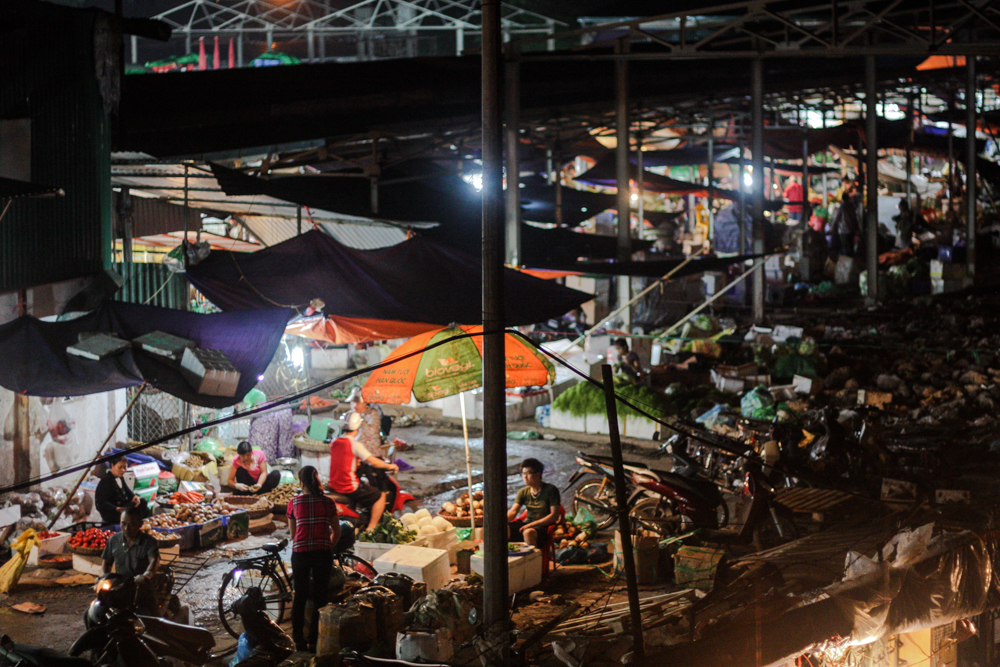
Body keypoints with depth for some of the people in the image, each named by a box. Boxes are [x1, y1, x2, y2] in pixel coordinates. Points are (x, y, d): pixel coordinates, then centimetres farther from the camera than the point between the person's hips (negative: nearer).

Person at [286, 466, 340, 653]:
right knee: (320, 598, 8)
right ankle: (315, 641, 9)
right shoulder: (328, 502, -2)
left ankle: (299, 641, 18)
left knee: (299, 597, 13)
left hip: (300, 553, 1)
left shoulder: (293, 503, -1)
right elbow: (337, 532, 3)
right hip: (323, 553, 0)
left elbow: (292, 533, 8)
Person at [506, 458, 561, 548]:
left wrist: (532, 524, -18)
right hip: (527, 524, 5)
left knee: (528, 532, -39)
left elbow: (554, 516, -12)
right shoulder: (523, 492, 10)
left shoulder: (550, 490, -5)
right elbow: (513, 512, -2)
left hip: (543, 526, -5)